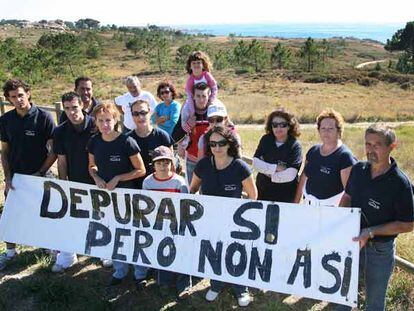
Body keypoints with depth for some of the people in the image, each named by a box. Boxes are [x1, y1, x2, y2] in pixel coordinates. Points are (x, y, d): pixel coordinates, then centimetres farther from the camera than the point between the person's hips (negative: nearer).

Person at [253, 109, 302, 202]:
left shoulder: (295, 146, -11)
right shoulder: (265, 140, 0)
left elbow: (290, 175, -20)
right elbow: (255, 163, -8)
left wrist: (268, 173, -10)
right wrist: (276, 168, -16)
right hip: (262, 193, 3)